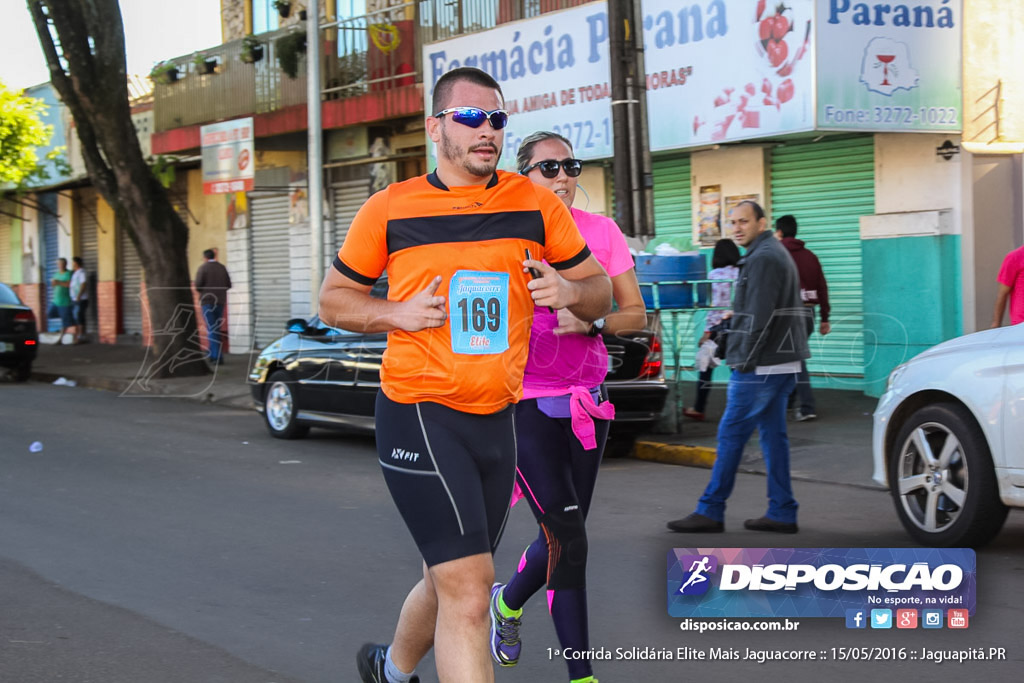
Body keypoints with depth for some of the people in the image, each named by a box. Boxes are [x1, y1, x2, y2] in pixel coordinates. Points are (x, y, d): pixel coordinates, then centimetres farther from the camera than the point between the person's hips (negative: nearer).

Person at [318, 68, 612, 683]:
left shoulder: (536, 205, 5)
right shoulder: (391, 209, -2)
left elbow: (601, 293, 12)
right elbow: (334, 299, 9)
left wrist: (570, 291, -12)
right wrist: (396, 314, -11)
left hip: (498, 419, 5)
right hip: (419, 417, -5)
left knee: (451, 581, 19)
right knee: (469, 591, -16)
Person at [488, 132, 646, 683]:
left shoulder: (600, 231, 3)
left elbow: (637, 315, 4)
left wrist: (592, 322, -14)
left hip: (586, 404, 4)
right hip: (526, 404, -4)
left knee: (563, 535, 10)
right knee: (568, 539, -12)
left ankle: (507, 602, 40)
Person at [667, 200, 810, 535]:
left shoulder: (762, 258, -14)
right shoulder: (778, 254, 20)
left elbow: (759, 318, -20)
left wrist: (744, 361, -16)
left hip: (760, 368, -10)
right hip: (782, 364, 10)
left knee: (731, 434, -6)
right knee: (773, 435, 10)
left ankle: (710, 511, -3)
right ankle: (782, 513, 10)